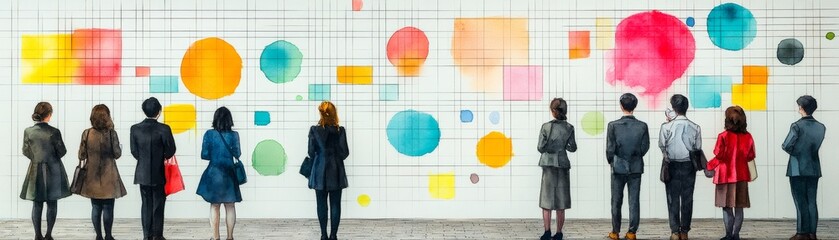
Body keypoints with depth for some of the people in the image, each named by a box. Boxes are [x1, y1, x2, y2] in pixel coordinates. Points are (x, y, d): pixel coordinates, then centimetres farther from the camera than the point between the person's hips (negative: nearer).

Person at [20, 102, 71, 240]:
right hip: (53, 170, -3)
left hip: (35, 171, 3)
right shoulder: (54, 132, -16)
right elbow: (62, 152, -8)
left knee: (37, 204, 10)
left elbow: (26, 152, 3)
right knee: (52, 204, 7)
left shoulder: (28, 131, -7)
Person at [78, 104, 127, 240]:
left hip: (92, 175, 3)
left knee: (96, 207, 10)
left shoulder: (86, 134, -4)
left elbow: (81, 155, 0)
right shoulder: (111, 133, -12)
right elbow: (117, 154, -6)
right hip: (108, 175, -3)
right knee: (108, 207, 5)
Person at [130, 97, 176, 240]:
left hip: (142, 173, 3)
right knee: (158, 204, 6)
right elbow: (170, 151, -9)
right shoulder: (164, 129, -15)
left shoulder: (135, 129, -4)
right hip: (159, 174, -3)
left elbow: (134, 151, 1)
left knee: (146, 204, 11)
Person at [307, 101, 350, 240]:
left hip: (319, 171, 1)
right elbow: (345, 152, -6)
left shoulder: (314, 130, -6)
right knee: (335, 204, 4)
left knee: (321, 204, 7)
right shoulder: (340, 130, -7)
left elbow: (311, 151, -3)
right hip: (336, 171, -1)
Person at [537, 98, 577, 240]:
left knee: (547, 199, 5)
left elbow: (540, 148, -7)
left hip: (548, 164, -1)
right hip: (563, 164, 1)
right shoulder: (569, 128, -3)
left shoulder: (546, 127, -8)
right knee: (561, 201, 6)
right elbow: (572, 147, 0)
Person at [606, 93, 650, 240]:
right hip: (636, 168, 1)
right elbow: (645, 147, -1)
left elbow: (610, 148, -8)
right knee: (634, 201, 5)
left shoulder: (613, 125, -11)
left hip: (618, 167, -1)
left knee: (616, 201, 8)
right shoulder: (642, 126, -6)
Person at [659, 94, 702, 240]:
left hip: (672, 166, -1)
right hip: (689, 166, 1)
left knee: (673, 199, 4)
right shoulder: (695, 128, -7)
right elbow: (698, 148, -1)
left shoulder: (666, 127, -13)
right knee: (687, 199, 8)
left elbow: (662, 145, 1)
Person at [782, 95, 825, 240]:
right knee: (811, 202, 8)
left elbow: (786, 146, -15)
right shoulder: (821, 127, 3)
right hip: (814, 169, 5)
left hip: (798, 169, -5)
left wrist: (795, 152, 4)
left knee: (801, 202, -1)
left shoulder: (797, 126, -12)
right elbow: (816, 146, 6)